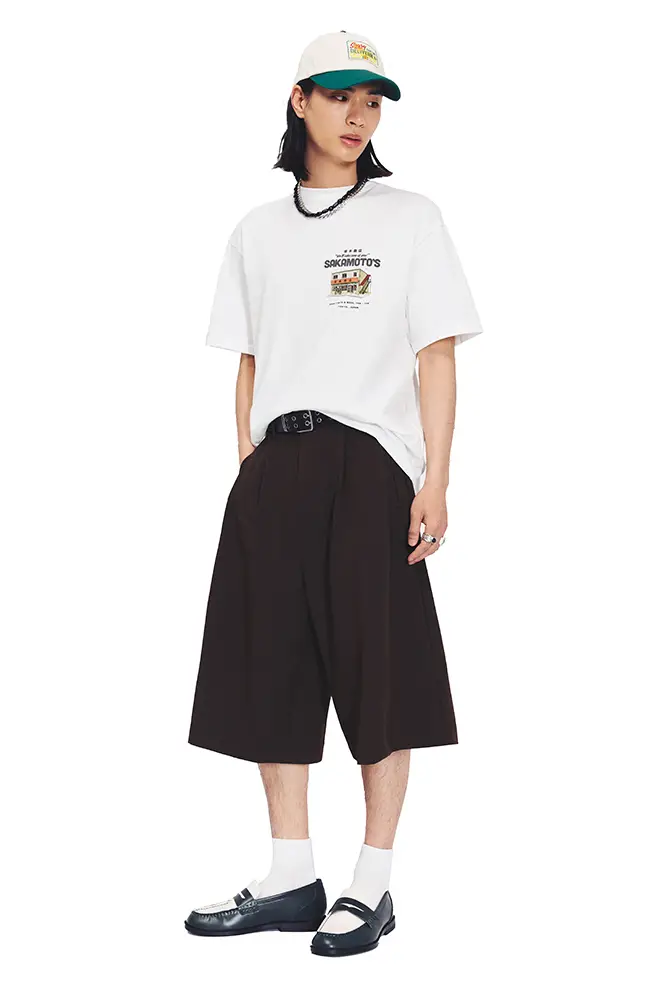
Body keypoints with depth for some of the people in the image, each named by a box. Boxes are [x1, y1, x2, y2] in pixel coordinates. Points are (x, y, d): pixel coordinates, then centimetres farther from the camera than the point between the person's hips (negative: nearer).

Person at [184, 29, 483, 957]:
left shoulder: (410, 218, 4)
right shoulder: (259, 231, 14)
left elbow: (436, 358, 0)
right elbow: (250, 366, 14)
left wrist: (435, 481, -8)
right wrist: (249, 474, 6)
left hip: (369, 465, -4)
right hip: (275, 470, 4)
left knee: (379, 671, -2)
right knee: (272, 669, 4)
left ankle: (372, 887, 7)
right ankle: (292, 879, 15)